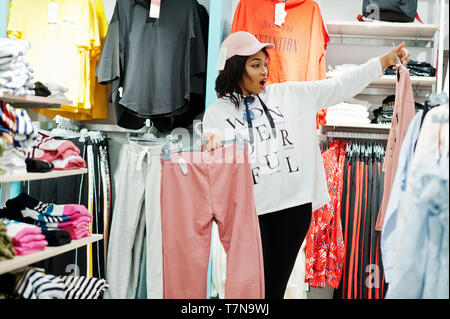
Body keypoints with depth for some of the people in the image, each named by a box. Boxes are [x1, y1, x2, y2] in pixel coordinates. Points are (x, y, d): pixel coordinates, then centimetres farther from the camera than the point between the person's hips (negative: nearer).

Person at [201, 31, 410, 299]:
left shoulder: (286, 94, 10)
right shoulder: (217, 113, 4)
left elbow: (337, 88, 10)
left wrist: (384, 61, 7)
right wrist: (212, 146, -27)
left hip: (295, 206, 2)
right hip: (249, 210, -2)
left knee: (276, 286, 8)